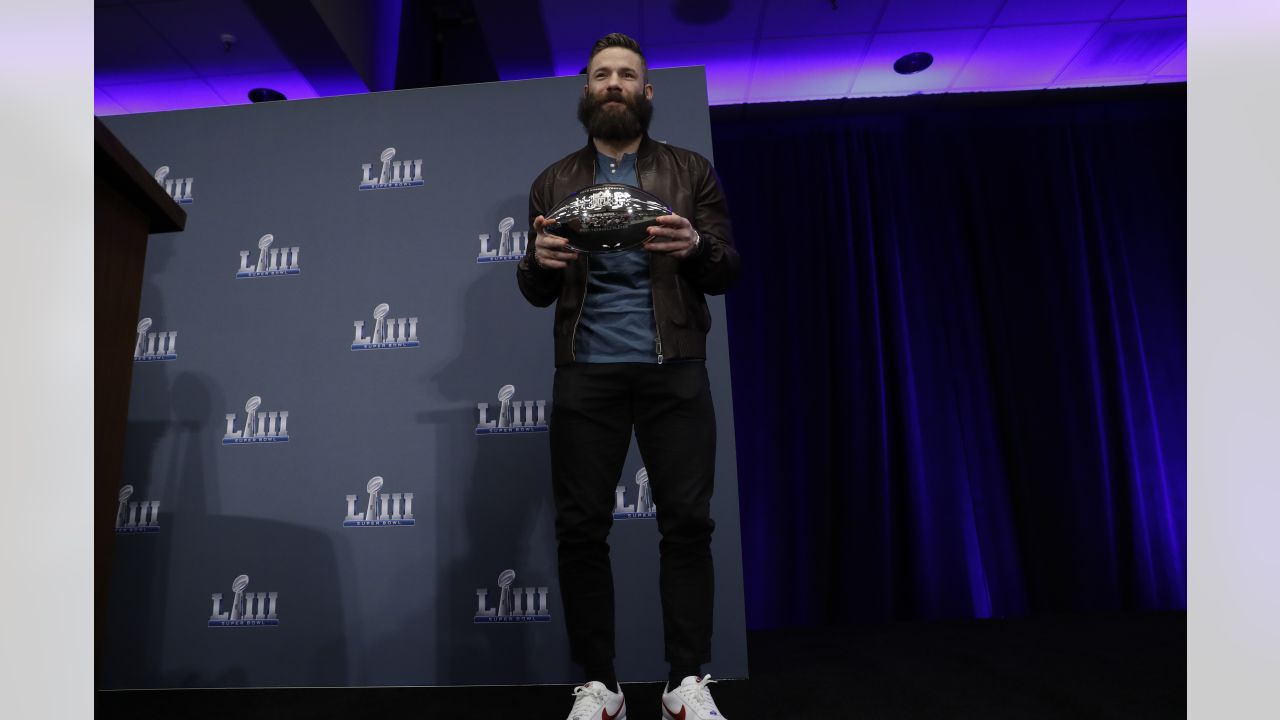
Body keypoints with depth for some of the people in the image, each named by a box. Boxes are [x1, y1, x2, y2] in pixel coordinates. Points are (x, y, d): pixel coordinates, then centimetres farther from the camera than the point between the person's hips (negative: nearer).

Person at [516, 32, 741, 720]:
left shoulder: (690, 171, 12)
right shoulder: (554, 183, 16)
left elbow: (727, 274, 6)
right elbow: (536, 292, 12)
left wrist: (696, 247, -17)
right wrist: (540, 261, -12)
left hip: (675, 373, -1)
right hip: (586, 374, 1)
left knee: (687, 522, -3)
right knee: (580, 528, 0)